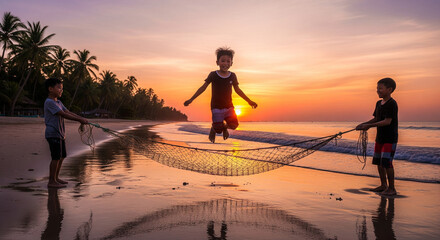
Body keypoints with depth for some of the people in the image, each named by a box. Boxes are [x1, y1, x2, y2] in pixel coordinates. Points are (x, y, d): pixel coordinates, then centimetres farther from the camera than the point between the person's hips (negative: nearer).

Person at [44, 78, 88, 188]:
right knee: (56, 157, -7)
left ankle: (56, 178, 27)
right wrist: (79, 120, -22)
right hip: (53, 134, -10)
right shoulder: (49, 102, -14)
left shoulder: (58, 102, 17)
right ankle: (51, 181, 2)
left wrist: (81, 118, -5)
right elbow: (63, 115, -22)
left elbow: (68, 112, 9)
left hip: (60, 134, 10)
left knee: (61, 156, 15)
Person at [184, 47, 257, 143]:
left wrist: (249, 101, 17)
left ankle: (225, 127, 22)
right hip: (216, 107, -2)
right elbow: (203, 87, 1)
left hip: (229, 106, 2)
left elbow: (237, 90, 15)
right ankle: (213, 129, 30)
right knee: (218, 128, -9)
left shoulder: (232, 76, 3)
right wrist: (191, 99, -2)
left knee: (233, 125, -15)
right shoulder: (213, 75, -4)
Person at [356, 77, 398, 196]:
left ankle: (392, 188, 1)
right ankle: (383, 185, 25)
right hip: (380, 138, 9)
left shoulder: (392, 104, -15)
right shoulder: (379, 103, 11)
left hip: (390, 138, -9)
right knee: (378, 162, 12)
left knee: (386, 162, -11)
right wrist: (363, 124, 1)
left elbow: (387, 121, -22)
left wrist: (370, 126, -25)